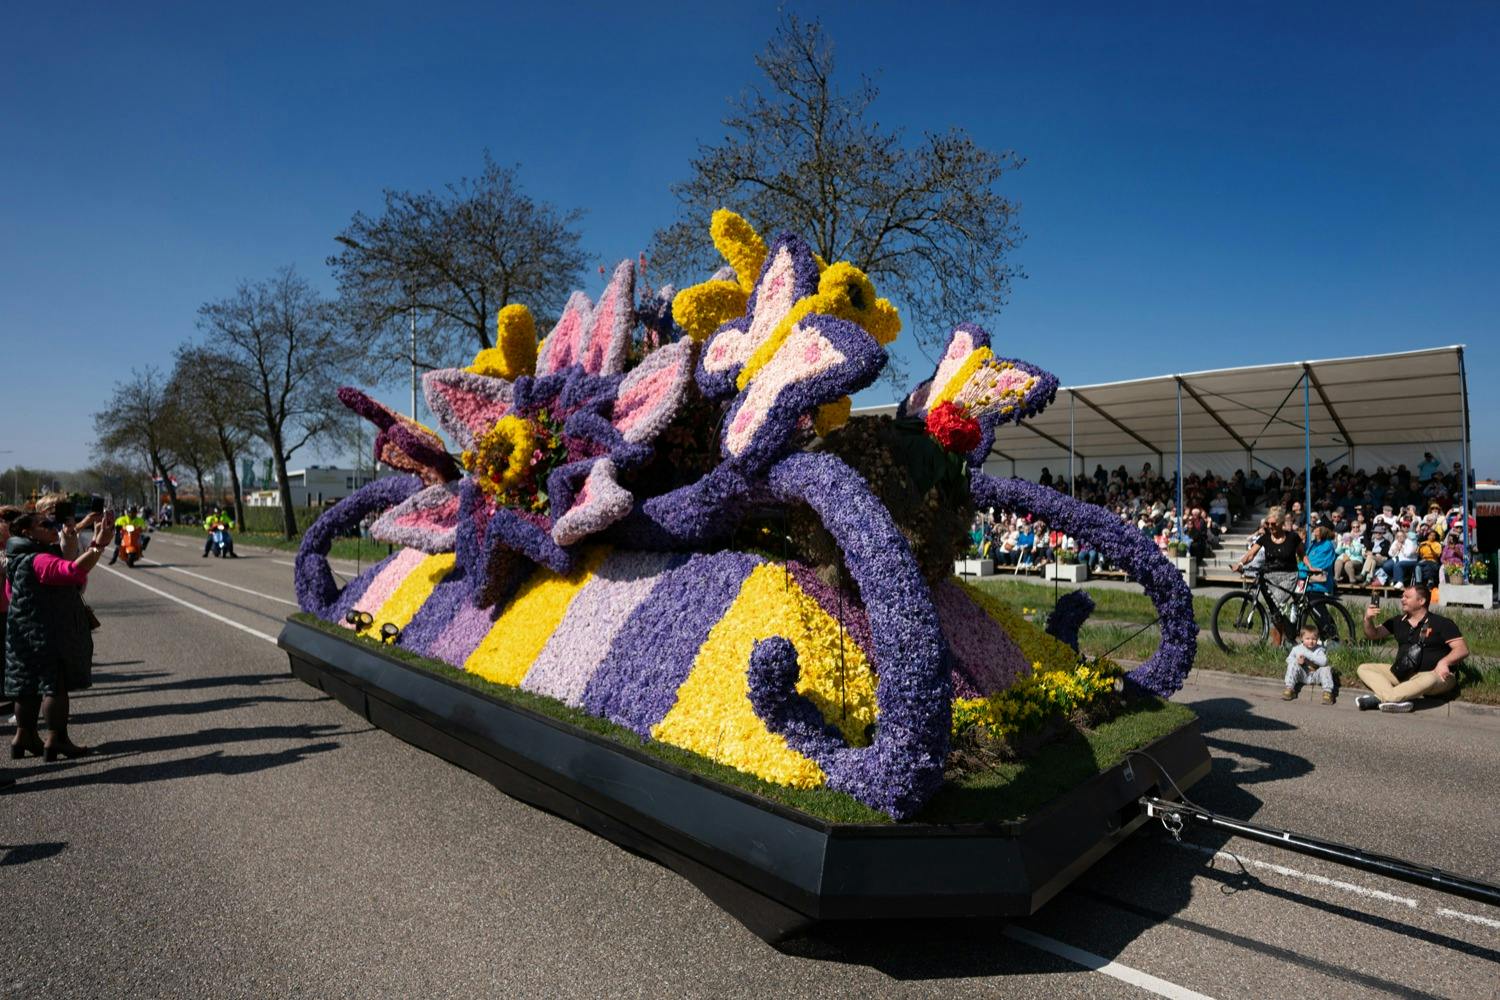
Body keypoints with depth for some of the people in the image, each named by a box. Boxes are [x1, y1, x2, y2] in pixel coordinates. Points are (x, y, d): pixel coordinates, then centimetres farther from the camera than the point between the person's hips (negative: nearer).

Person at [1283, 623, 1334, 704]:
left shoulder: (1319, 649, -7)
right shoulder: (1296, 648, -1)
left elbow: (1324, 661, -26)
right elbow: (1289, 659, 6)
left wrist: (1308, 655, -30)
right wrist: (1297, 661, -18)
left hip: (1315, 676, -1)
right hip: (1302, 675, 1)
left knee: (1326, 668, -26)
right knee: (1292, 664, -24)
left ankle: (1327, 692, -23)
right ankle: (1289, 688, -23)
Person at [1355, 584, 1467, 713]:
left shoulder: (1442, 623, -3)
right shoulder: (1398, 621, 12)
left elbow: (1463, 649, -10)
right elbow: (1373, 635, 13)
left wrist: (1444, 662, -29)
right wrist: (1368, 620, -8)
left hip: (1434, 675, -6)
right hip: (1402, 673, 6)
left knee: (1429, 680, -42)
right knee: (1364, 668, -12)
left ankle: (1378, 698, -39)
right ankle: (1401, 700, -36)